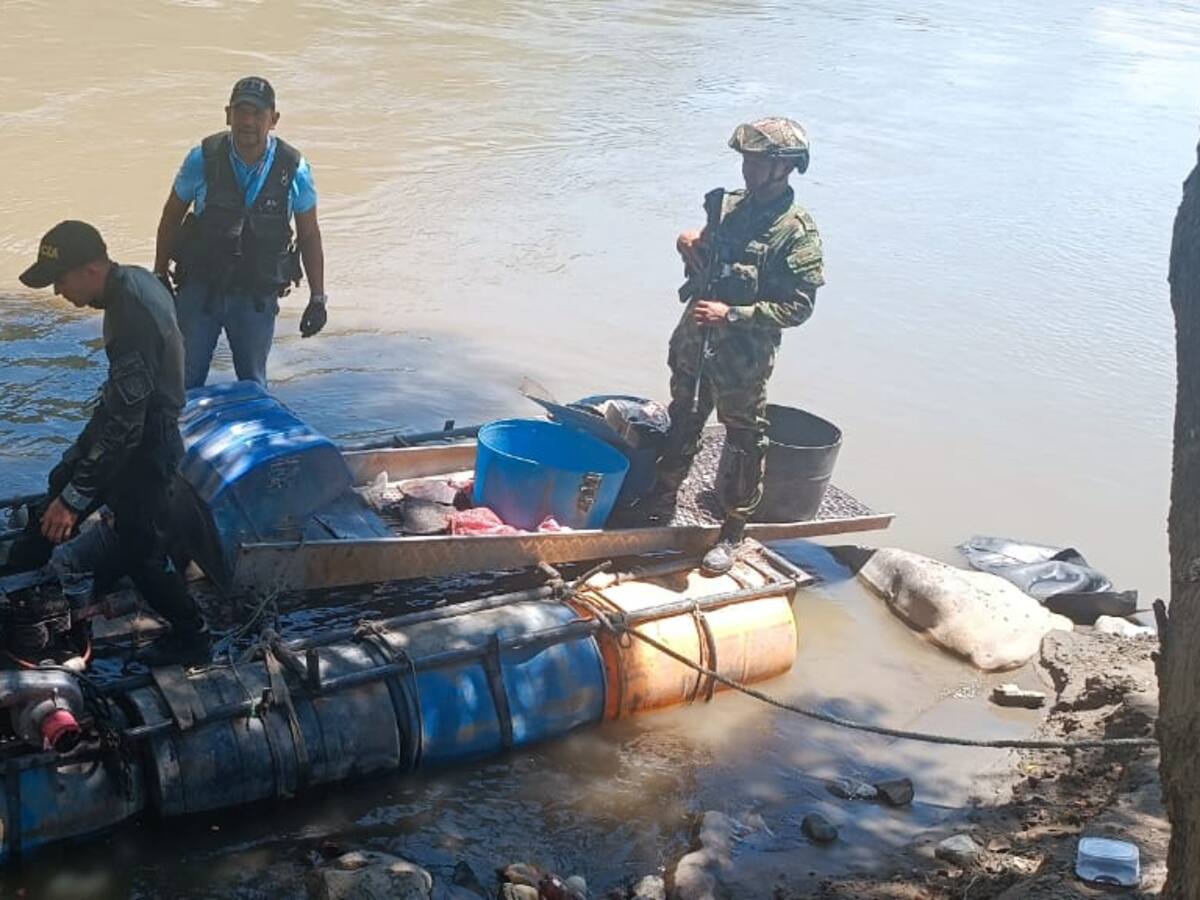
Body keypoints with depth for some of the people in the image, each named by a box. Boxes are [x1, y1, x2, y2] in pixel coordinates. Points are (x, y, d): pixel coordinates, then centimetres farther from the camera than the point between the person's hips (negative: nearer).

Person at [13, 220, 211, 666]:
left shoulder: (133, 320, -35)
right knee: (64, 479, 26)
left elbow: (122, 424, -31)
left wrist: (74, 499, -25)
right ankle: (24, 560, 49)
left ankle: (190, 637, 22)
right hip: (131, 414, 10)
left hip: (145, 444, -10)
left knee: (142, 549, 4)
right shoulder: (134, 279, -6)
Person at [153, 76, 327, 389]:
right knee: (184, 380, 8)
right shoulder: (202, 159, -11)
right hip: (199, 289, 0)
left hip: (257, 299, 0)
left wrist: (318, 298, 1)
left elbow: (309, 236, 0)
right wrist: (160, 276, 8)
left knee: (253, 383, 13)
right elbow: (172, 216, 3)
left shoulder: (294, 169, -10)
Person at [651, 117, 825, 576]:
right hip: (693, 343, 7)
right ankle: (661, 507, 39)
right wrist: (692, 246, -4)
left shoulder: (798, 232, -16)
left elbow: (797, 307, -19)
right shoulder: (728, 205, 3)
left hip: (743, 358, -6)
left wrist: (732, 314, -23)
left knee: (744, 444, 7)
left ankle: (732, 534, 20)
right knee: (681, 428, 21)